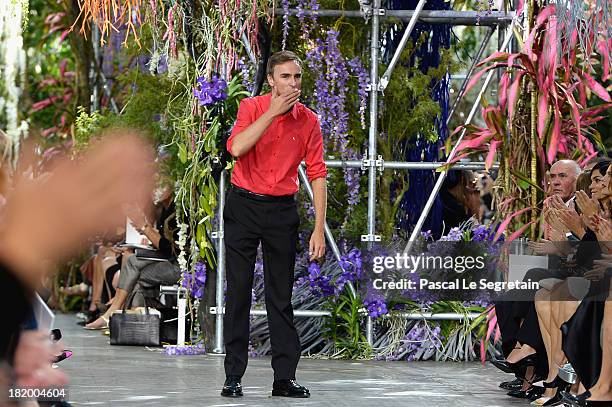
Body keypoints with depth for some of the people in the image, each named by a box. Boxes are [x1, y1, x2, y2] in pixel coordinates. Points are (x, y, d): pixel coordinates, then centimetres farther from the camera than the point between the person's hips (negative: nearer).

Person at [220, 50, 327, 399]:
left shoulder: (308, 120, -1)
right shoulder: (252, 107, -6)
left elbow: (317, 174, 1)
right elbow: (237, 148, -24)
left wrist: (319, 229, -5)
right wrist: (274, 111, -23)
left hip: (282, 211, 2)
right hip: (244, 206, -2)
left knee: (281, 295, 5)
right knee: (238, 291, -1)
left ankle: (285, 377, 8)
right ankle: (234, 377, 3)